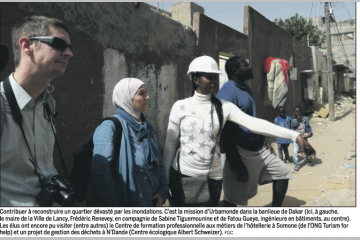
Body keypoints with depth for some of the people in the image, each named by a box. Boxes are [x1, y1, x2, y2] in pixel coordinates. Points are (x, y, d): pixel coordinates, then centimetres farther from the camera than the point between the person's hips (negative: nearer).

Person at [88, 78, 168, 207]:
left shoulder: (147, 127, 6)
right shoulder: (110, 127, -16)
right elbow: (101, 174, -22)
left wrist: (162, 190, 0)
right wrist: (112, 204, -19)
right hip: (125, 201, -7)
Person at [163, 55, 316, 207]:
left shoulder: (224, 107, -4)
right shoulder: (180, 107, -6)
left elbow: (254, 123, -15)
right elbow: (170, 144, -2)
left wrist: (294, 135, -25)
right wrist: (165, 178, 1)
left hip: (213, 176, 1)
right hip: (181, 175, -1)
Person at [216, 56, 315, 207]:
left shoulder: (246, 89, 11)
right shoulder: (227, 94, -19)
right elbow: (225, 132, -22)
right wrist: (236, 164, -21)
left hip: (258, 149, 10)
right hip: (241, 153, -9)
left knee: (283, 172, 15)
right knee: (234, 196, 2)